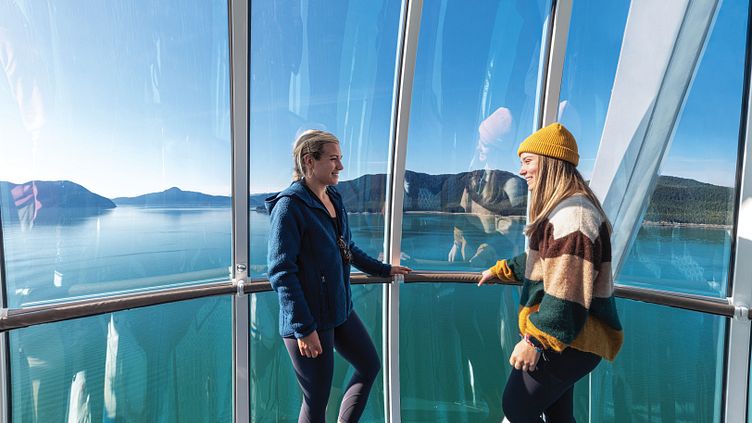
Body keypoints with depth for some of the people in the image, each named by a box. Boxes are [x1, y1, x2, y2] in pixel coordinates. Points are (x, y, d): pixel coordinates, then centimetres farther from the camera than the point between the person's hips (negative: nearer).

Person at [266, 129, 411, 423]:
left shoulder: (334, 200, 6)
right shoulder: (290, 205, -18)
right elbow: (280, 272, -20)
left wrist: (383, 269, 24)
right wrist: (303, 328, -20)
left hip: (341, 310, 8)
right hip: (309, 319, -8)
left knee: (370, 366, 22)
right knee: (317, 399, 10)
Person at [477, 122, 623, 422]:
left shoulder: (572, 214, -23)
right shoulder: (561, 210, 11)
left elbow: (568, 293, -28)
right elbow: (542, 262, 24)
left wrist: (535, 340, -23)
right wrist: (500, 270, 31)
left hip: (568, 342, -10)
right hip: (563, 337, 10)